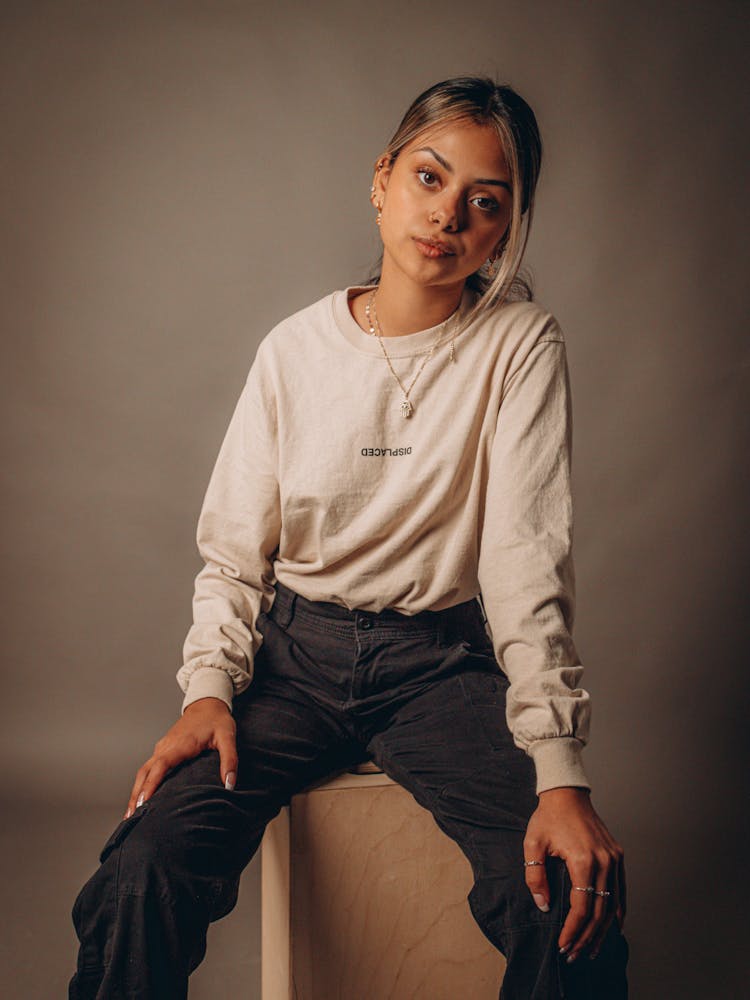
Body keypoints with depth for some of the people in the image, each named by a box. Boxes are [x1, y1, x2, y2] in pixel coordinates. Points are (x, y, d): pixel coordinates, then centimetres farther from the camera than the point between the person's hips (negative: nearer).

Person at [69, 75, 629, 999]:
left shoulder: (520, 344, -6)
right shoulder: (295, 350, 0)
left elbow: (528, 559, -14)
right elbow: (235, 550, 5)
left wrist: (560, 773, -23)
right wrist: (209, 687, -12)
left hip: (439, 662, -1)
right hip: (296, 652, 2)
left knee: (572, 904, -25)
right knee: (142, 871, -22)